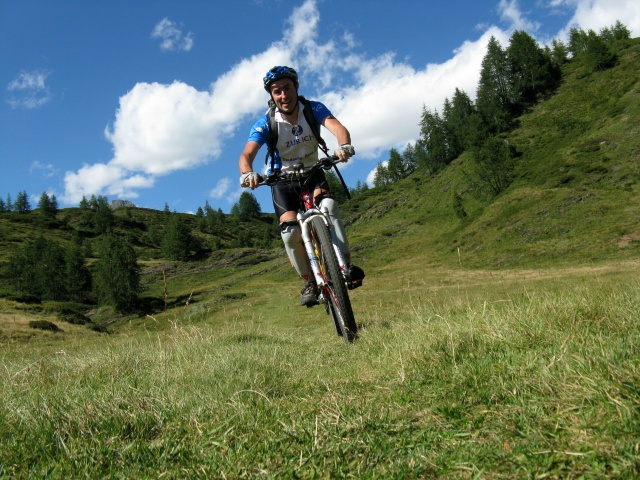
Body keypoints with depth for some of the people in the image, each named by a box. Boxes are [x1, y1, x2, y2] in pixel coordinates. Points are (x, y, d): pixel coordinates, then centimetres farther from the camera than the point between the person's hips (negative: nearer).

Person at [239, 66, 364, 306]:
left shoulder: (313, 109, -16)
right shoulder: (266, 123, -18)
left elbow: (337, 127, -33)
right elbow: (246, 154, -31)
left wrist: (344, 145, -57)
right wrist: (247, 173, -55)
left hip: (312, 172, 1)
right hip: (283, 179, 0)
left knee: (329, 206, -32)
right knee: (290, 230, -21)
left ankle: (346, 264, -27)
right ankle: (310, 281, -3)